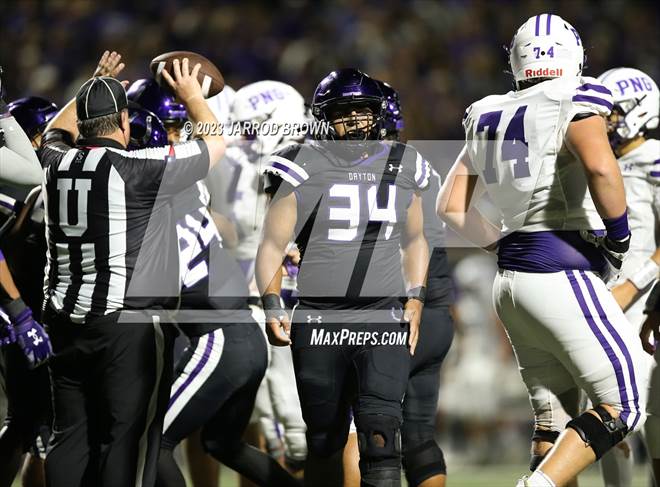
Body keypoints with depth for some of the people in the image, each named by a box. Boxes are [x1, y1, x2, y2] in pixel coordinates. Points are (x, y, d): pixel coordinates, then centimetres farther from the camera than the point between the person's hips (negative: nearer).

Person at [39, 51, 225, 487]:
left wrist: (95, 86, 38)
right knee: (126, 438, -4)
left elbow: (58, 130, 30)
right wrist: (192, 95, 16)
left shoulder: (60, 163, 4)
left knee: (71, 434, 10)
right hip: (130, 322, -6)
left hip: (68, 320, 6)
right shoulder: (139, 170, -13)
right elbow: (215, 144, 0)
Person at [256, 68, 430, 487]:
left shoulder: (403, 166, 10)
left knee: (381, 434, -15)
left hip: (384, 321, 1)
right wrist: (272, 308, -11)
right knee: (325, 442, 7)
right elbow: (273, 244, 1)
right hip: (319, 323, -1)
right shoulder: (305, 168, -1)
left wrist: (415, 300, 12)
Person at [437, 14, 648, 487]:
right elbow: (600, 167, -27)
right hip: (563, 275, -7)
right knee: (621, 407, -3)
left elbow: (451, 206, 15)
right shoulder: (574, 103, -8)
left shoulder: (490, 118, 13)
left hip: (512, 279, 8)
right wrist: (619, 234, -13)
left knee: (550, 421, 12)